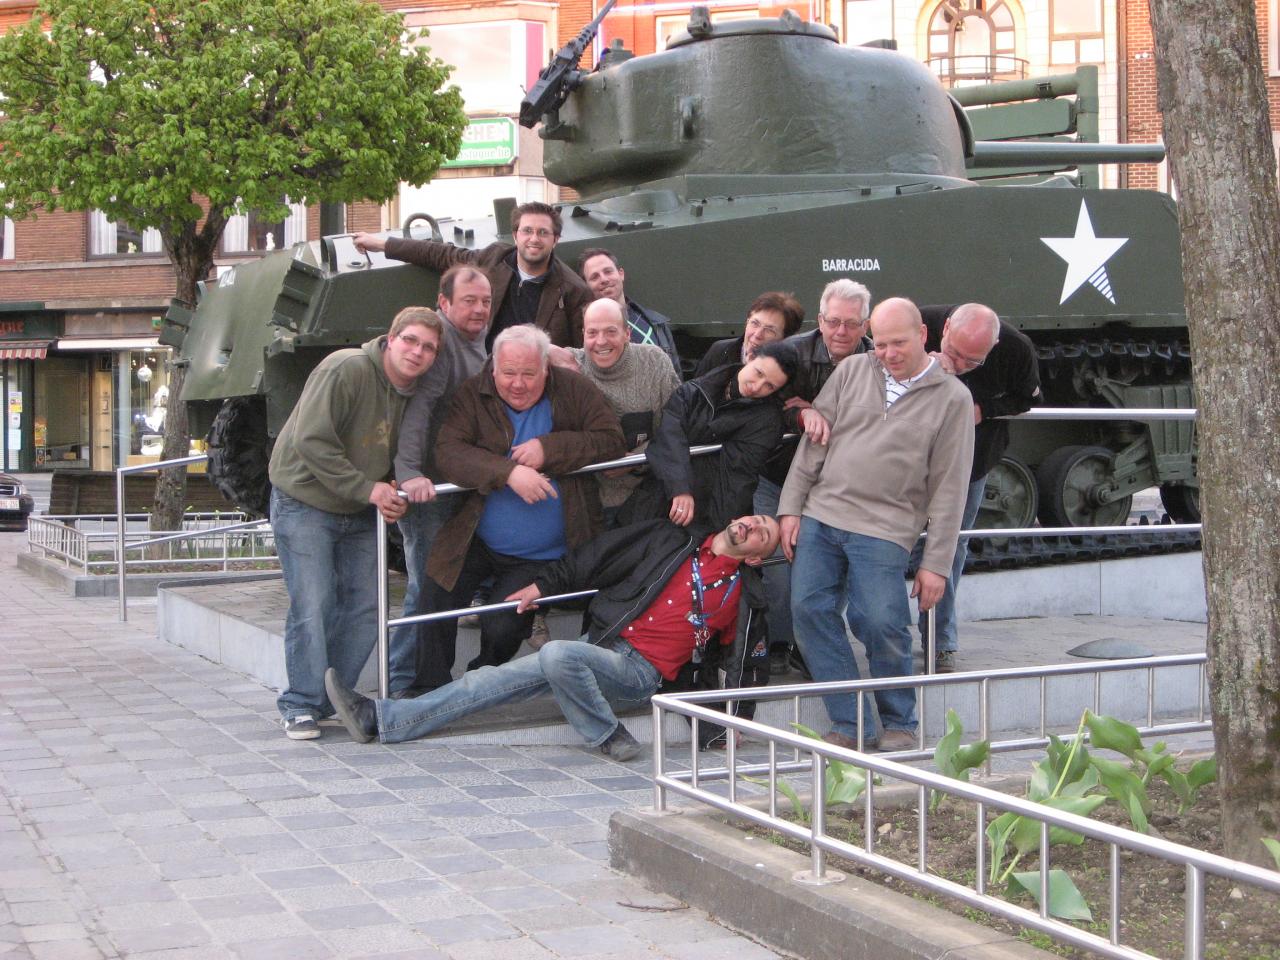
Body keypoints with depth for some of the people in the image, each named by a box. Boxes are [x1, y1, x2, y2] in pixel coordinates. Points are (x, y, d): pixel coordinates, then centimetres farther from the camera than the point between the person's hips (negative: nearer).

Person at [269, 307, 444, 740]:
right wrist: (367, 489, -23)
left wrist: (400, 490, -11)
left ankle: (334, 699, 16)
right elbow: (310, 441, -24)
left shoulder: (418, 394, 2)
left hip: (360, 514, 7)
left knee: (366, 608, 3)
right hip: (305, 503, -7)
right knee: (312, 607, -9)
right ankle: (301, 705, 3)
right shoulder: (345, 369, -21)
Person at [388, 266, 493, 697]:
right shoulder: (437, 340, -17)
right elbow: (416, 408, -29)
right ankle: (402, 683, 0)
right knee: (427, 585, -8)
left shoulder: (478, 338, 12)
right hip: (424, 484, -9)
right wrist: (409, 473, -38)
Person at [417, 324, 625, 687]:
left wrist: (549, 450, -23)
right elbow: (448, 453, -20)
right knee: (436, 606, -10)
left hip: (540, 555, -1)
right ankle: (433, 690, 13)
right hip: (475, 544, 1)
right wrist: (509, 472, -33)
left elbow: (612, 440, -13)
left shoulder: (573, 390, -5)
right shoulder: (472, 395, -6)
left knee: (501, 630, -9)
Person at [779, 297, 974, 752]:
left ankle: (898, 724, 10)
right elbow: (813, 443, 11)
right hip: (819, 515, 4)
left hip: (884, 530, -4)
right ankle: (852, 724, 4)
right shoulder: (852, 371, 8)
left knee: (882, 623, -13)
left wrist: (936, 563, -4)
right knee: (810, 610, -5)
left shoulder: (952, 398, 0)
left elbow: (949, 489, -1)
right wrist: (791, 507, 4)